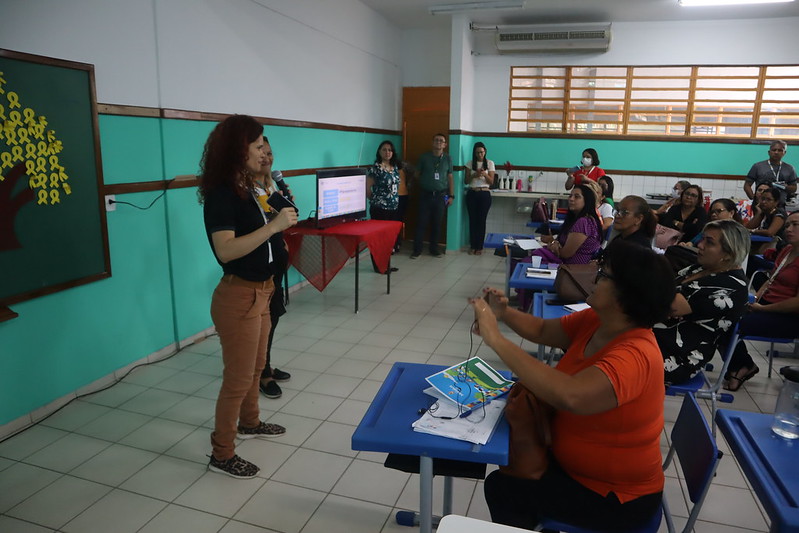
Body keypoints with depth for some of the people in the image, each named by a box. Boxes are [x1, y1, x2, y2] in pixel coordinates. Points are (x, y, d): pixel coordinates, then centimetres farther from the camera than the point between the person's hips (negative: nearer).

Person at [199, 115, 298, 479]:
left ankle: (249, 423, 45)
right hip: (238, 297, -9)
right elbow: (225, 250, -30)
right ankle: (221, 454, 20)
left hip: (259, 291, 9)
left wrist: (278, 215, 7)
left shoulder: (243, 188, 8)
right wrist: (274, 225, -31)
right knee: (237, 378, 3)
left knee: (256, 367, 24)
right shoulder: (221, 193, -20)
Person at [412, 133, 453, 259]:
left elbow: (450, 178, 8)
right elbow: (417, 174, 9)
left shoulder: (448, 158, 6)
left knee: (437, 224, 7)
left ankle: (434, 249, 19)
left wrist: (451, 195, 5)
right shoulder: (424, 157, 2)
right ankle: (417, 250, 7)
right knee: (421, 223, -1)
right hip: (425, 194, -1)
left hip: (440, 195, 1)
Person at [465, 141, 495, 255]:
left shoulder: (490, 163, 2)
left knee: (481, 220, 1)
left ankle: (479, 247, 9)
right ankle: (472, 246, 11)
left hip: (484, 194, -1)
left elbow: (491, 182, -2)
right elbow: (466, 181, 2)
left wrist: (485, 174, -21)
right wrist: (474, 175, -16)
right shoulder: (470, 163, 5)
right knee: (472, 220, 3)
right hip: (472, 194, 1)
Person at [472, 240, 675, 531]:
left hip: (618, 497, -7)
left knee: (501, 487, -4)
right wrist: (503, 313, -15)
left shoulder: (635, 356, -34)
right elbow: (543, 330, 5)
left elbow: (569, 396, -51)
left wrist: (496, 339, -45)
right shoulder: (595, 320, -8)